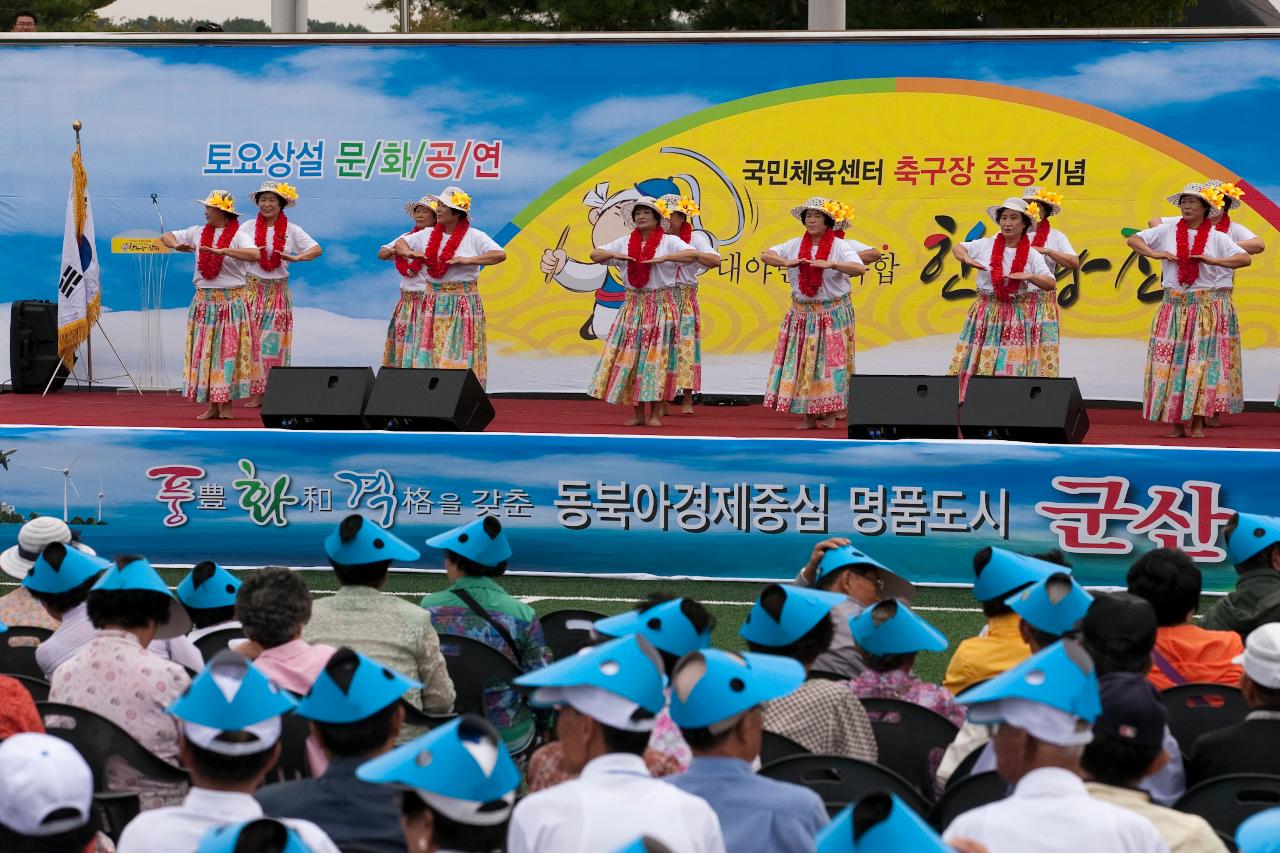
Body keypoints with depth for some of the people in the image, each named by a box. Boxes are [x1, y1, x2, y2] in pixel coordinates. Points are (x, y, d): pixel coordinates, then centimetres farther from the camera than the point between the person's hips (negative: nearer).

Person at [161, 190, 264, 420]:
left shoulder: (239, 235, -6)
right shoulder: (198, 233, 9)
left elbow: (254, 254, -25)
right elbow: (166, 236, 16)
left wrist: (222, 251, -32)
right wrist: (176, 245, -7)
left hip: (232, 301, -5)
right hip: (204, 300, 5)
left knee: (229, 351, -4)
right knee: (205, 352, 2)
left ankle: (226, 405, -1)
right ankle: (212, 405, 6)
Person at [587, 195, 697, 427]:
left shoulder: (669, 241, -3)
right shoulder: (624, 243, 9)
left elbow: (693, 254, -17)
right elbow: (595, 254, 11)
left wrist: (664, 258, -26)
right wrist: (614, 255, -9)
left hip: (661, 306, -4)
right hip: (633, 306, 4)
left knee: (656, 357, -5)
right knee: (630, 357, -1)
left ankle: (655, 414, 0)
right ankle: (637, 414, 6)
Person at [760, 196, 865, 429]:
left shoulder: (840, 246, -8)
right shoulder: (795, 245, 4)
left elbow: (859, 268, -22)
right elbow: (765, 255, 0)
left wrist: (830, 265, -35)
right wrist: (785, 262, -19)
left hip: (833, 313, -4)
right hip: (802, 312, 4)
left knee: (830, 360, -4)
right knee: (802, 361, 1)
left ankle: (829, 413, 3)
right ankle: (809, 415, 6)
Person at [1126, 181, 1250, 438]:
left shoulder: (1216, 237, 2)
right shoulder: (1168, 232, 7)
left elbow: (1245, 258, -8)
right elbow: (1133, 239, 8)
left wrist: (1213, 261, -21)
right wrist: (1154, 254, -10)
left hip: (1209, 308, -2)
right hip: (1175, 307, 2)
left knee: (1204, 362, -7)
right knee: (1173, 361, -3)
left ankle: (1197, 423, -4)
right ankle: (1177, 422, 2)